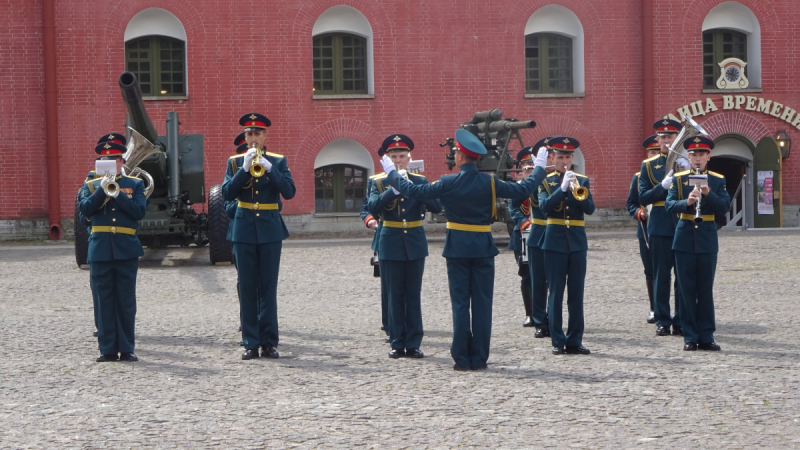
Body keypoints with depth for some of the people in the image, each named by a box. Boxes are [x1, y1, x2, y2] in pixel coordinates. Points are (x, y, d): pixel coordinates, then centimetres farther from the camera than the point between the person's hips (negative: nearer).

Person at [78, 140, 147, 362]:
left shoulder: (135, 184, 9)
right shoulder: (91, 185, 12)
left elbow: (140, 211, -7)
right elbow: (85, 209, -6)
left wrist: (117, 194, -13)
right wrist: (102, 189, -14)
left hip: (127, 250, -1)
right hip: (100, 250, 1)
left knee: (126, 302, 2)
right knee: (104, 302, 2)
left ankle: (126, 348, 7)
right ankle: (108, 349, 6)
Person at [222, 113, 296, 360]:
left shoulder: (278, 161, 5)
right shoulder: (235, 162, 7)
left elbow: (289, 191, -8)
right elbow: (227, 194, -5)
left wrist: (269, 167, -18)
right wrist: (244, 169, -16)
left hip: (270, 230, -1)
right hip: (244, 232, 1)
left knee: (268, 288, 0)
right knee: (247, 288, 1)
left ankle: (269, 342, 4)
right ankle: (251, 342, 5)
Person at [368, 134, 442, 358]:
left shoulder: (420, 181, 5)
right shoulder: (380, 182, 2)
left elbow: (437, 206, -9)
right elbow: (372, 207, -15)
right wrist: (394, 189, -25)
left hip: (415, 244, 1)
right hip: (391, 244, -1)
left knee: (413, 295, 3)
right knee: (395, 296, 2)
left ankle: (413, 343, 7)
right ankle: (397, 343, 8)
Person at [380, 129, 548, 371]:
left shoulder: (448, 183, -9)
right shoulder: (490, 182, -6)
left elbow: (414, 191, -4)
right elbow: (524, 189, 0)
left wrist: (391, 173, 11)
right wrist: (539, 168, 17)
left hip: (458, 249, -1)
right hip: (483, 248, 1)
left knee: (460, 303, 4)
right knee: (482, 303, 5)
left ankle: (462, 358, 4)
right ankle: (479, 358, 5)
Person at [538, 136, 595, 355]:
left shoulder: (582, 181, 10)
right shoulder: (546, 182, 4)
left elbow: (590, 209, -3)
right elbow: (544, 206, -13)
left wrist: (579, 193, -21)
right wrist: (563, 188, -23)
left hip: (577, 241, 2)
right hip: (555, 241, -2)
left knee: (576, 293, 3)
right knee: (556, 293, -1)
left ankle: (575, 341, 7)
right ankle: (558, 341, 4)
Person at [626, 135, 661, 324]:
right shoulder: (638, 177, 9)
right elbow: (630, 204, 8)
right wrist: (640, 213, -11)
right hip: (646, 230, 2)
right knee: (651, 272, 6)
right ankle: (654, 309, 15)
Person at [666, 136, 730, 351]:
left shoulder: (718, 180, 5)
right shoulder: (678, 179, 4)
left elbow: (724, 206, -6)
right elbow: (669, 205, -7)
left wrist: (709, 194, -22)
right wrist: (687, 202, -26)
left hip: (707, 240, 0)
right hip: (684, 239, 0)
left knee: (706, 290, 4)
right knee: (687, 289, 2)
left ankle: (706, 337, 9)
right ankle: (690, 336, 8)